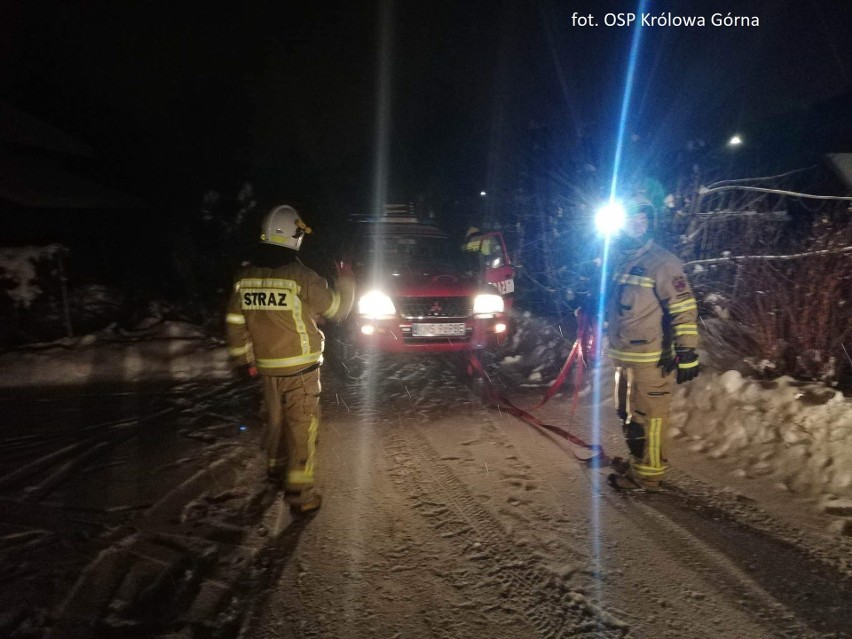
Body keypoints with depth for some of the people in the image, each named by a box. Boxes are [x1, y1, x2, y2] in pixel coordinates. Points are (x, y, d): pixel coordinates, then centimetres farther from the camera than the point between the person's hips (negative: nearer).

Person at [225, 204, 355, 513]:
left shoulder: (245, 276, -1)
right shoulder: (300, 276, -18)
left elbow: (235, 323, 5)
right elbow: (337, 308, -6)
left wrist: (243, 359, 18)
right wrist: (346, 281, 12)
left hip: (267, 367, 6)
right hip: (300, 366, -6)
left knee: (276, 418, 24)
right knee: (302, 426, 1)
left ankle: (276, 468, 42)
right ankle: (299, 491, 2)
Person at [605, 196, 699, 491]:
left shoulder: (662, 263, -14)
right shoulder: (617, 261, 11)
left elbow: (684, 309, -17)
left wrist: (687, 353, -21)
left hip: (652, 360, -8)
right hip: (623, 357, 8)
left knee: (646, 417, 0)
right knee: (627, 413, 20)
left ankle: (646, 475, 14)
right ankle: (637, 462, 37)